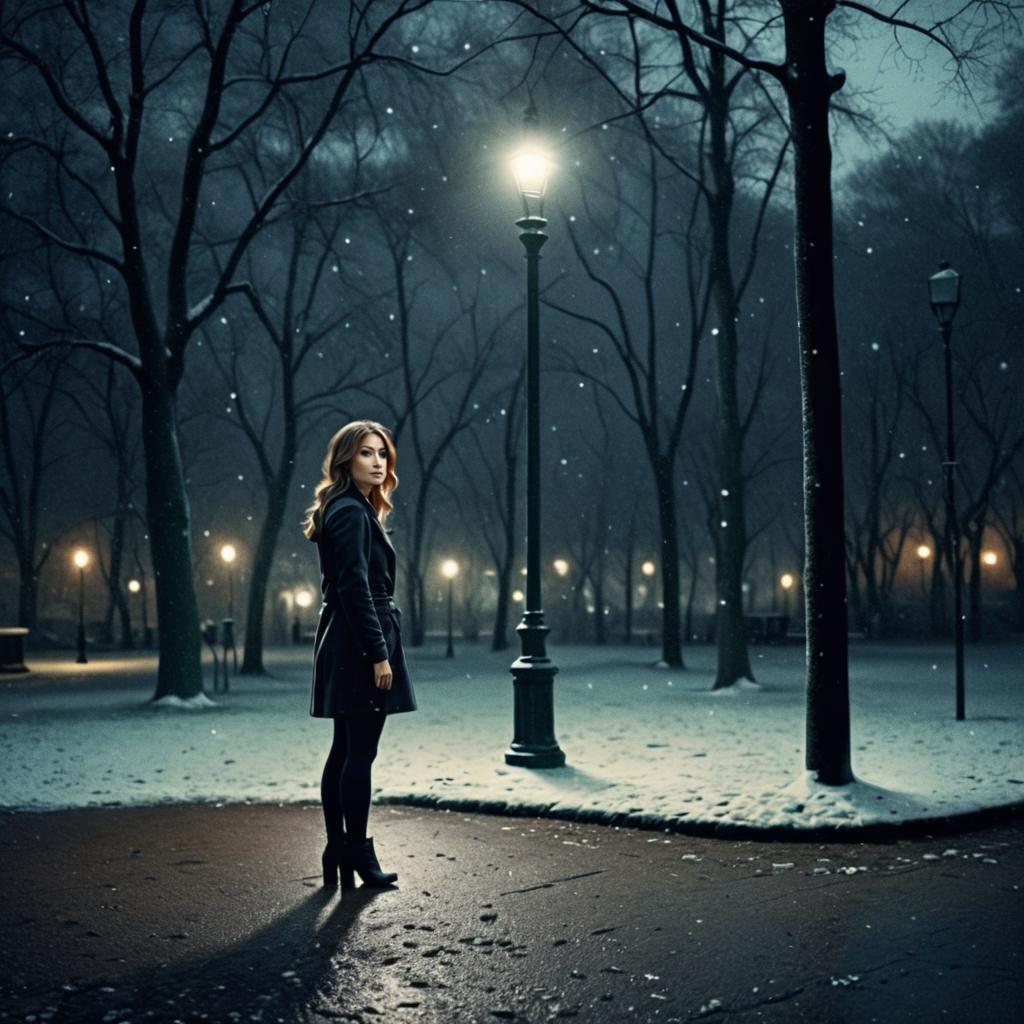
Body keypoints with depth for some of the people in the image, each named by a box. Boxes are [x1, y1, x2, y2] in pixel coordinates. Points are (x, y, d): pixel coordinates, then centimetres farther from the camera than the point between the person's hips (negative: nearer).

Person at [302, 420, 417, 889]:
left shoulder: (353, 511, 17)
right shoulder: (352, 513, -13)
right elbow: (356, 589, -20)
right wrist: (379, 654, -20)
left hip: (345, 645, 11)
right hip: (361, 643, -11)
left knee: (344, 751, 12)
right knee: (360, 753, -4)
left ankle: (337, 853, 19)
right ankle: (358, 854, 4)